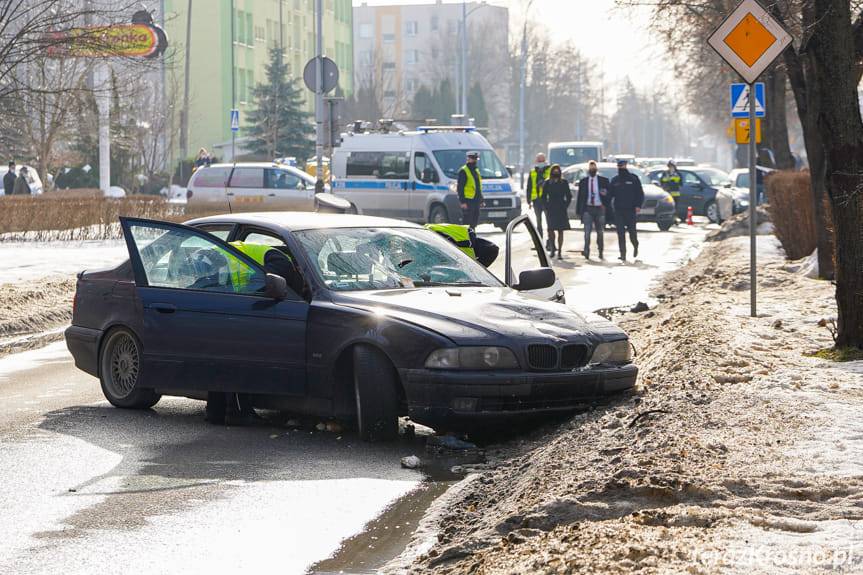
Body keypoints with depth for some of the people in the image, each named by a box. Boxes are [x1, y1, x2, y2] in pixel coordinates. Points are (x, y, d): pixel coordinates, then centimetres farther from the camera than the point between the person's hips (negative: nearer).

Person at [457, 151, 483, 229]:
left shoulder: (476, 171, 19)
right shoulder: (463, 171, -7)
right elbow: (460, 188, -13)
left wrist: (481, 200, 21)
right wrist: (463, 202, -19)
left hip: (476, 201, 8)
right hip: (468, 201, -8)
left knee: (475, 222, 10)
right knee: (467, 222, -10)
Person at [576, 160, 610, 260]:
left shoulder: (603, 180, 5)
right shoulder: (583, 181, 7)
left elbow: (608, 195, 6)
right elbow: (580, 197, 7)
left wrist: (605, 205, -8)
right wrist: (579, 210, 2)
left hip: (599, 208, 1)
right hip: (587, 209, -1)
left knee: (600, 232, 8)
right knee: (587, 231, -13)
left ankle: (601, 253, 17)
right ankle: (586, 251, -15)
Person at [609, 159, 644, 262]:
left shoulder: (633, 179, 2)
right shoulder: (615, 180, 11)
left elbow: (640, 193, 0)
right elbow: (610, 194, 10)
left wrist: (638, 205, -11)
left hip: (631, 210, -3)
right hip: (618, 210, 3)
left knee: (632, 231, 1)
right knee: (620, 233, -3)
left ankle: (635, 246, 31)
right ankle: (623, 254, -2)